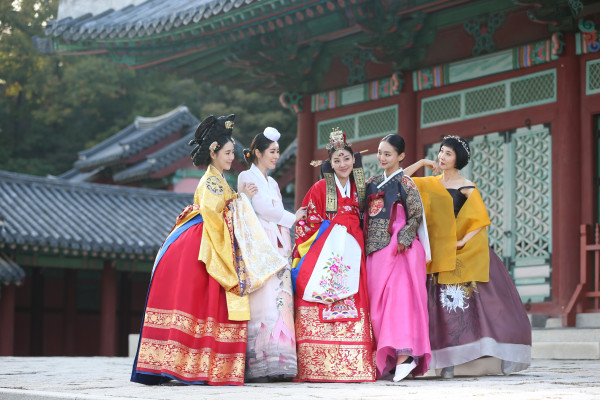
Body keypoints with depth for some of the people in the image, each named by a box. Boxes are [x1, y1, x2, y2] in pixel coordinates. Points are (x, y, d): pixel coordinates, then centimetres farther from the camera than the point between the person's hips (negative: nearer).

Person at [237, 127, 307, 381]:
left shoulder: (272, 183, 26)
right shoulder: (247, 177, 2)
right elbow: (262, 208, -8)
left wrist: (288, 248, 12)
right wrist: (292, 218, 2)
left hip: (278, 249, 7)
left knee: (280, 301, -3)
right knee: (262, 302, -16)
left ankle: (278, 364, -7)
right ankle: (258, 364, -20)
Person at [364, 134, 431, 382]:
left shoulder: (404, 182, -2)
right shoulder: (373, 183, 17)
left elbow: (416, 215, -7)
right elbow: (366, 216, 21)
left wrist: (403, 239, -17)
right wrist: (365, 244, 10)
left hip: (399, 250, -7)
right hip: (375, 250, 7)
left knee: (398, 298, -14)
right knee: (378, 303, 3)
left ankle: (404, 355, -18)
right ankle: (387, 357, 4)